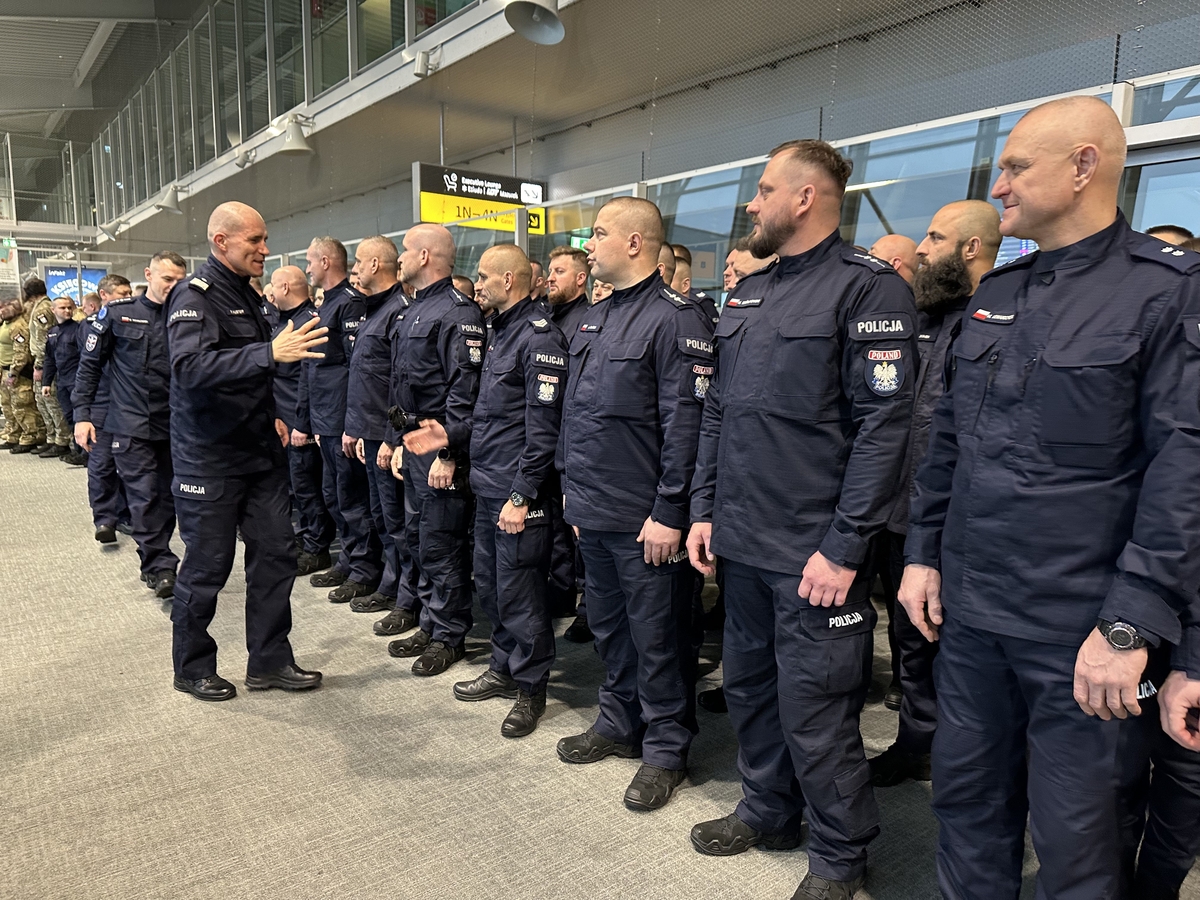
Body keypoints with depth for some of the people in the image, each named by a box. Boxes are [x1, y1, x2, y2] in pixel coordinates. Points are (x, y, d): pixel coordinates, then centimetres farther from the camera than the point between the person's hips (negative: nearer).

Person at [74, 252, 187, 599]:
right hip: (131, 424, -3)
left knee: (168, 497, 9)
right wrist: (82, 414, -3)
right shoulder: (118, 313, 0)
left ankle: (155, 563, 24)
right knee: (145, 496, -8)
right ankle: (161, 566, -1)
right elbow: (90, 363, 3)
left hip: (172, 425, 3)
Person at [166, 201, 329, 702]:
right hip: (209, 459, -8)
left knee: (275, 553, 8)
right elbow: (191, 367, -31)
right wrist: (271, 353, -38)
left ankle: (269, 661, 21)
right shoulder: (195, 296, -13)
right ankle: (193, 669, 24)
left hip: (259, 453, 8)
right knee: (206, 567, 5)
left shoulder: (246, 295, 13)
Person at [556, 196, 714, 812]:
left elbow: (686, 424, -18)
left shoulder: (674, 319, -13)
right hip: (592, 511, 9)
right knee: (608, 625, 20)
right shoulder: (592, 320, 14)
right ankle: (620, 723, 39)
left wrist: (668, 512, -19)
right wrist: (573, 485, 16)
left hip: (643, 519, -8)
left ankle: (666, 749, 24)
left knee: (657, 637, 6)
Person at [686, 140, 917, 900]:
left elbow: (883, 427, -16)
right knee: (749, 686, 19)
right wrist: (706, 509, 11)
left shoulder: (869, 287, -10)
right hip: (742, 541, 8)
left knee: (814, 710, 5)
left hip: (814, 551, -7)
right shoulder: (747, 294, 13)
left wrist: (844, 547, -17)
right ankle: (770, 812, 42)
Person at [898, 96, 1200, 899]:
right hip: (970, 610, 6)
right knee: (968, 800, 20)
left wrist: (1133, 624, -19)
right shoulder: (994, 295, 10)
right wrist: (924, 553, 10)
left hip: (1082, 631, -5)